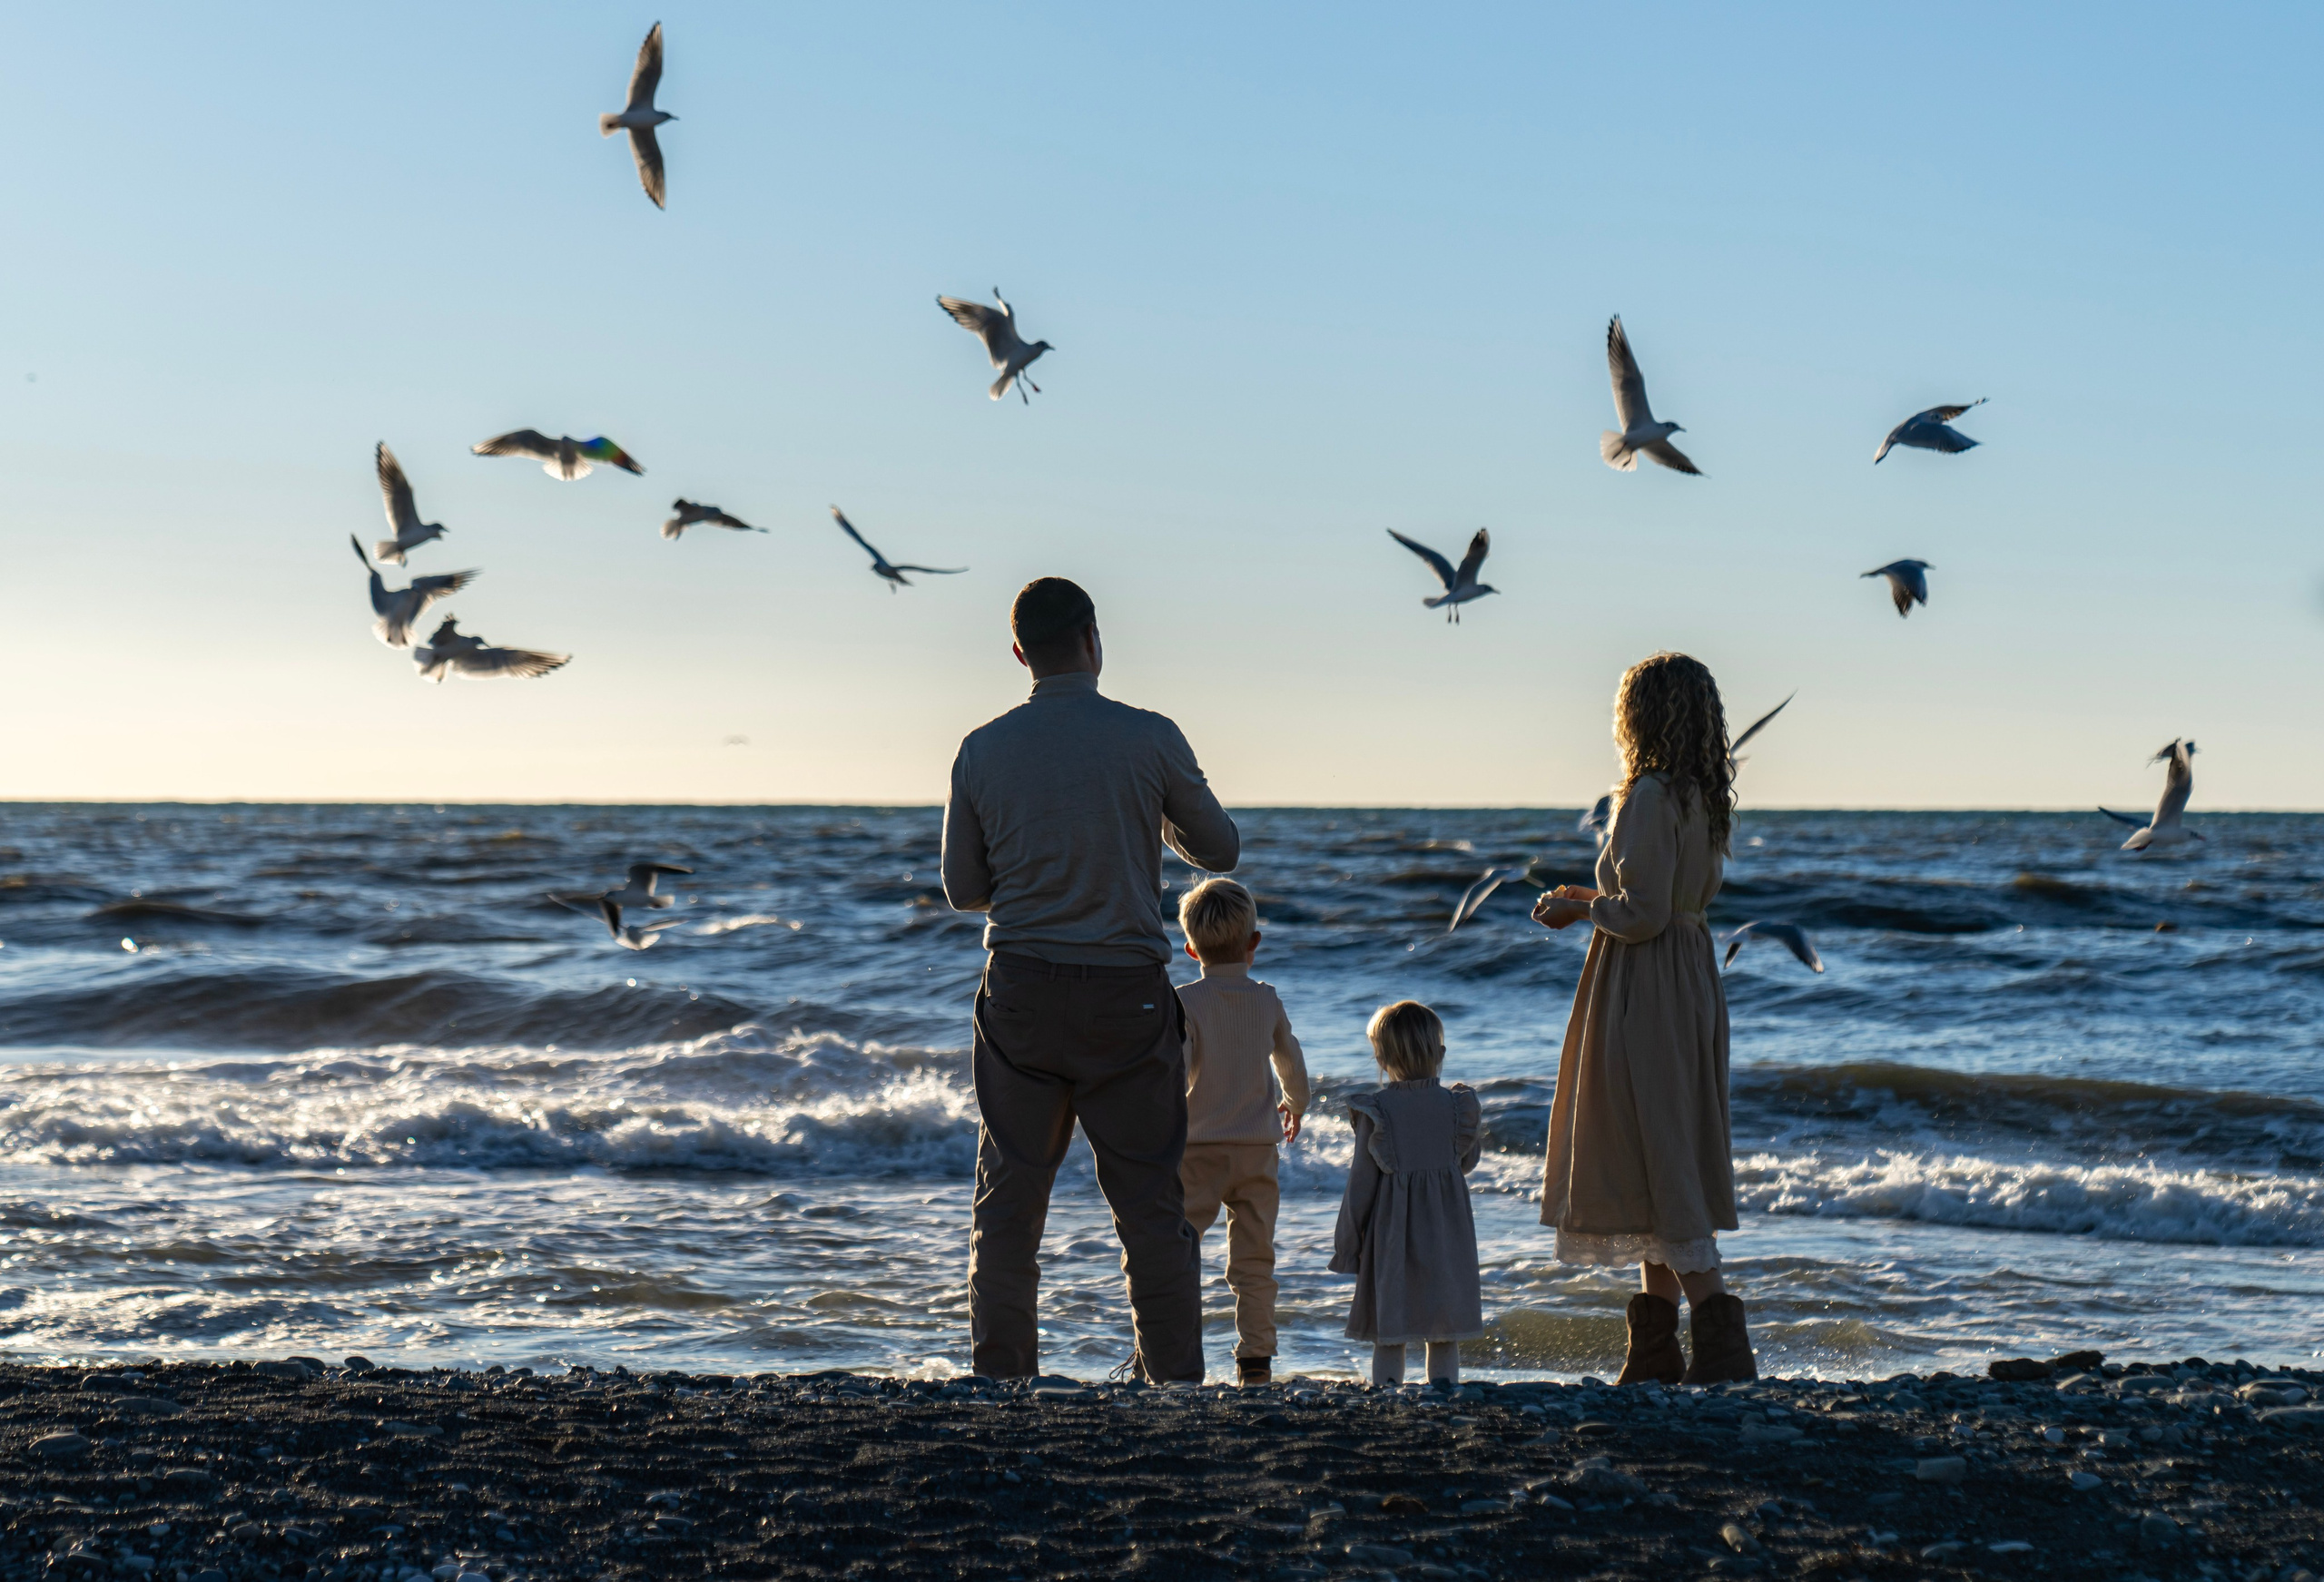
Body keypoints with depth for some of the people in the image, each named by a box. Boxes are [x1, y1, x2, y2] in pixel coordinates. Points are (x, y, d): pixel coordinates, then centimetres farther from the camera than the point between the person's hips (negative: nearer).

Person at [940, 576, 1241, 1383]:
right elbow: (1219, 850, 8)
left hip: (1021, 990, 1)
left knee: (1008, 1202, 9)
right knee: (1151, 1204, 6)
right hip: (1126, 991, -1)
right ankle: (1176, 1384, 7)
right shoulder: (1149, 739, -5)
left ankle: (1002, 1380, 9)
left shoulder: (983, 750, 0)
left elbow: (963, 887, 7)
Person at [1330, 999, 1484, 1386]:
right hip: (1446, 1229, 2)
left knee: (1388, 1338, 5)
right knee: (1445, 1338, 9)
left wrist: (1347, 1243, 3)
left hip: (1390, 1229, -2)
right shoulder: (1456, 1105, -3)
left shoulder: (1375, 1111, -8)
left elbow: (1362, 1181, -5)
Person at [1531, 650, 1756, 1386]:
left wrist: (1579, 909, -4)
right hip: (1693, 983, 10)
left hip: (1643, 994, -10)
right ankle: (1655, 1343, 18)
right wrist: (1592, 897, 18)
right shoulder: (1703, 798, 11)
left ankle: (1722, 1338, -11)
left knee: (1658, 1164, -7)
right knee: (1670, 1158, 13)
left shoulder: (1648, 797, -17)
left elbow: (1643, 915, -21)